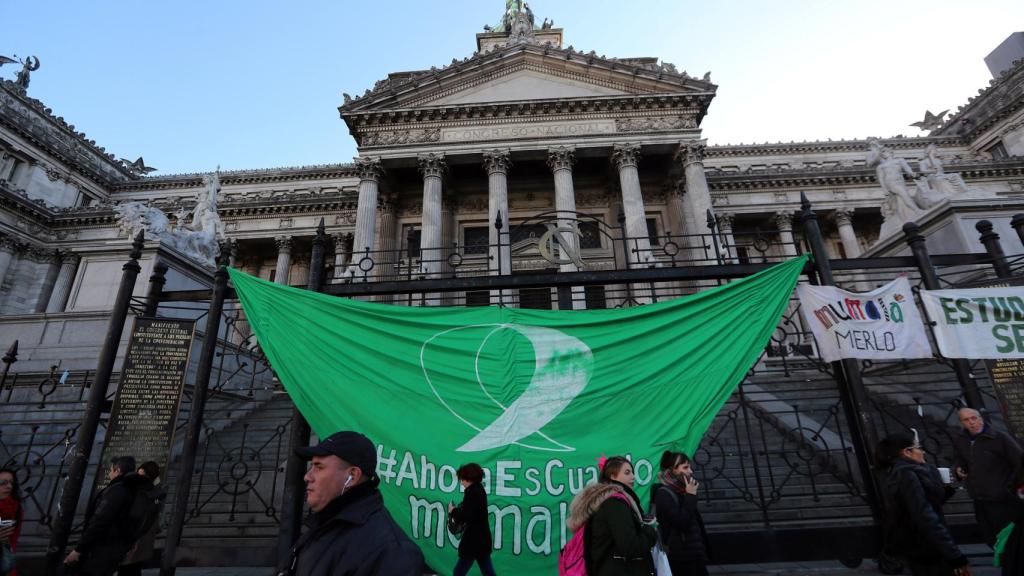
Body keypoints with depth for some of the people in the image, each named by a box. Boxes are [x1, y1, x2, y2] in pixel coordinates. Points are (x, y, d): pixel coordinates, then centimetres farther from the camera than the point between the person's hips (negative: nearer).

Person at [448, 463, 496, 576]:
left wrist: (453, 511, -10)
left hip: (475, 539, -10)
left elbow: (466, 516, -25)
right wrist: (457, 510, 4)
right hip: (481, 537, 10)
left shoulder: (473, 492, -20)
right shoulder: (478, 489, 10)